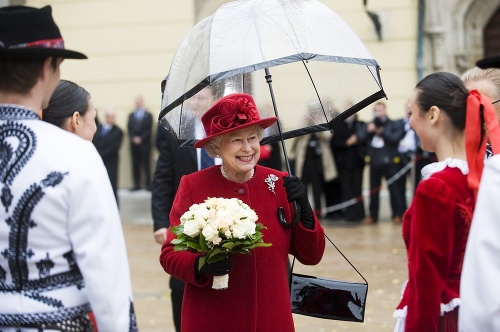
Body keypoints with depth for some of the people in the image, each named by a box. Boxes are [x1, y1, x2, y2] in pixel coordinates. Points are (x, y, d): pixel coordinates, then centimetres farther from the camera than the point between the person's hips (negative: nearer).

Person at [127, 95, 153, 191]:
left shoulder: (148, 115, 2)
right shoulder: (131, 115, 13)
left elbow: (149, 129, -4)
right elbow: (129, 128, 8)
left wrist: (141, 138, -10)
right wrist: (133, 138, -7)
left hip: (144, 143, -3)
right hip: (134, 143, 3)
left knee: (146, 164, -4)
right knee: (135, 165, 2)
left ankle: (148, 184, 0)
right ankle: (136, 184, 5)